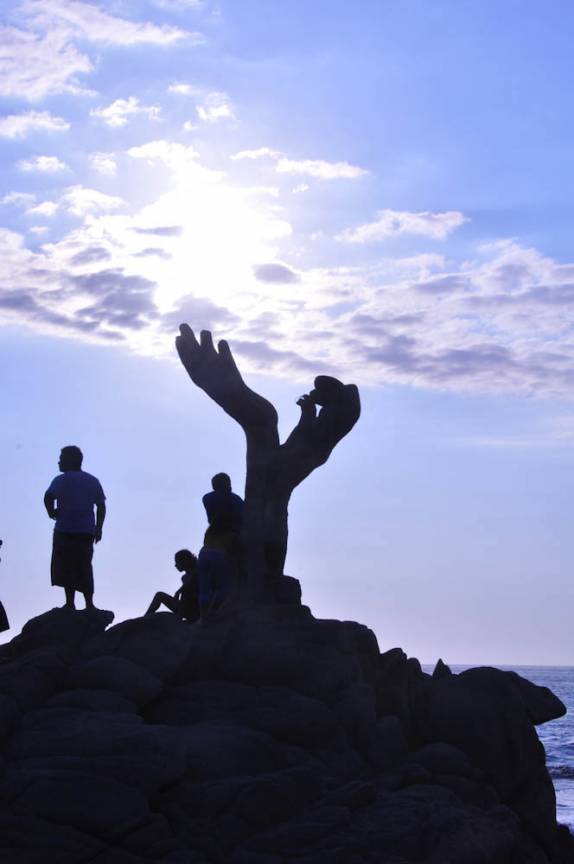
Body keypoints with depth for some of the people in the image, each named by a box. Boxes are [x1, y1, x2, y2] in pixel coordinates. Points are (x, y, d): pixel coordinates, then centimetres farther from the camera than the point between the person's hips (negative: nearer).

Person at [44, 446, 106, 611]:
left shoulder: (62, 480, -4)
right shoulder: (93, 481, 13)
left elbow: (48, 497, -21)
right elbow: (101, 506, 11)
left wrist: (51, 512, -4)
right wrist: (98, 528, 15)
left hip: (66, 530, -5)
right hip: (87, 532, 5)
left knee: (66, 566, 0)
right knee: (84, 567, 10)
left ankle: (70, 603, -3)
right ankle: (89, 603, 5)